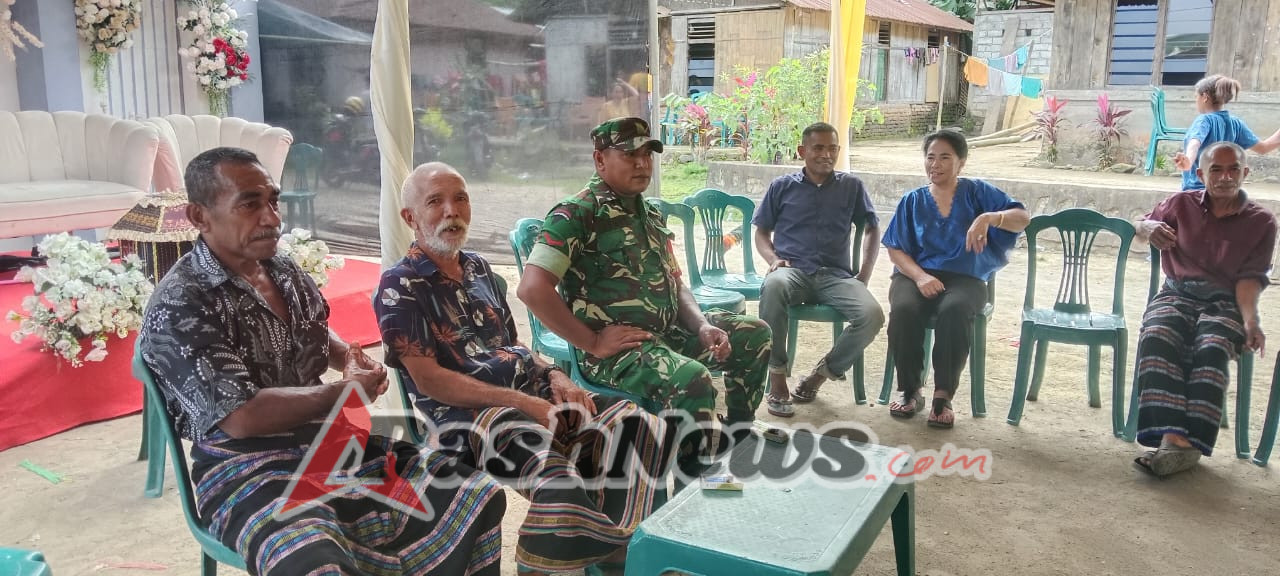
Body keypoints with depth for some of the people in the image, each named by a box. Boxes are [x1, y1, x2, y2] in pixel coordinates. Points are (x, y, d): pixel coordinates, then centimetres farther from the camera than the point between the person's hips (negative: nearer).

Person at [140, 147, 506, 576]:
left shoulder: (284, 270, 10)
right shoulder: (179, 305, -14)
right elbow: (241, 418, -22)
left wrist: (350, 358, 9)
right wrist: (344, 393, -12)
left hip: (332, 444, 7)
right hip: (248, 474, -7)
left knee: (478, 496, -1)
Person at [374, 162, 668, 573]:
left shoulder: (478, 268, 20)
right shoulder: (399, 286, -2)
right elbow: (429, 379, -11)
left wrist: (555, 377, 3)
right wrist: (520, 402, -17)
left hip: (534, 391, 8)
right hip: (467, 414, -7)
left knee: (640, 427, -15)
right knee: (556, 478, -38)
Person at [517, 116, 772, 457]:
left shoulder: (650, 215, 16)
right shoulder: (578, 213, -12)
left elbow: (675, 284, 21)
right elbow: (532, 289, -22)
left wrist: (703, 327, 1)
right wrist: (593, 343, -19)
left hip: (667, 333, 9)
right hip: (615, 348, -9)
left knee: (756, 335, 11)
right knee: (692, 379, -34)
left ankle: (737, 439, 24)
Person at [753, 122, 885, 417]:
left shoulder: (851, 186, 14)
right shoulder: (782, 186, 11)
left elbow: (872, 229, 22)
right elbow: (762, 232, 15)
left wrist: (865, 273, 7)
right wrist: (773, 259, -6)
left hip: (836, 275, 2)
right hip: (793, 271, -1)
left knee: (872, 315, -29)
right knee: (773, 286, -40)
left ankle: (821, 373, -4)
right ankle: (777, 378, -25)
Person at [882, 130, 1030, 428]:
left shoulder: (976, 192, 9)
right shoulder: (912, 201, 14)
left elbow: (1023, 218, -2)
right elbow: (895, 250, 6)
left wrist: (988, 218, -24)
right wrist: (920, 276, -14)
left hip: (964, 278, -1)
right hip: (915, 275, 2)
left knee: (954, 310, -37)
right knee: (903, 309, -33)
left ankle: (943, 396, -27)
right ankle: (910, 392, -17)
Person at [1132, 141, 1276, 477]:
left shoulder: (1261, 222, 9)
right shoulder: (1182, 204, 13)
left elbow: (1250, 278, 1)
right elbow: (1141, 224, 27)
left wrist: (1250, 320, -17)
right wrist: (1149, 228, 1)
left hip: (1224, 302, -1)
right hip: (1176, 294, 1)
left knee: (1212, 349, -36)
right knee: (1157, 338, -35)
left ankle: (1189, 443, -45)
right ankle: (1174, 437, -48)